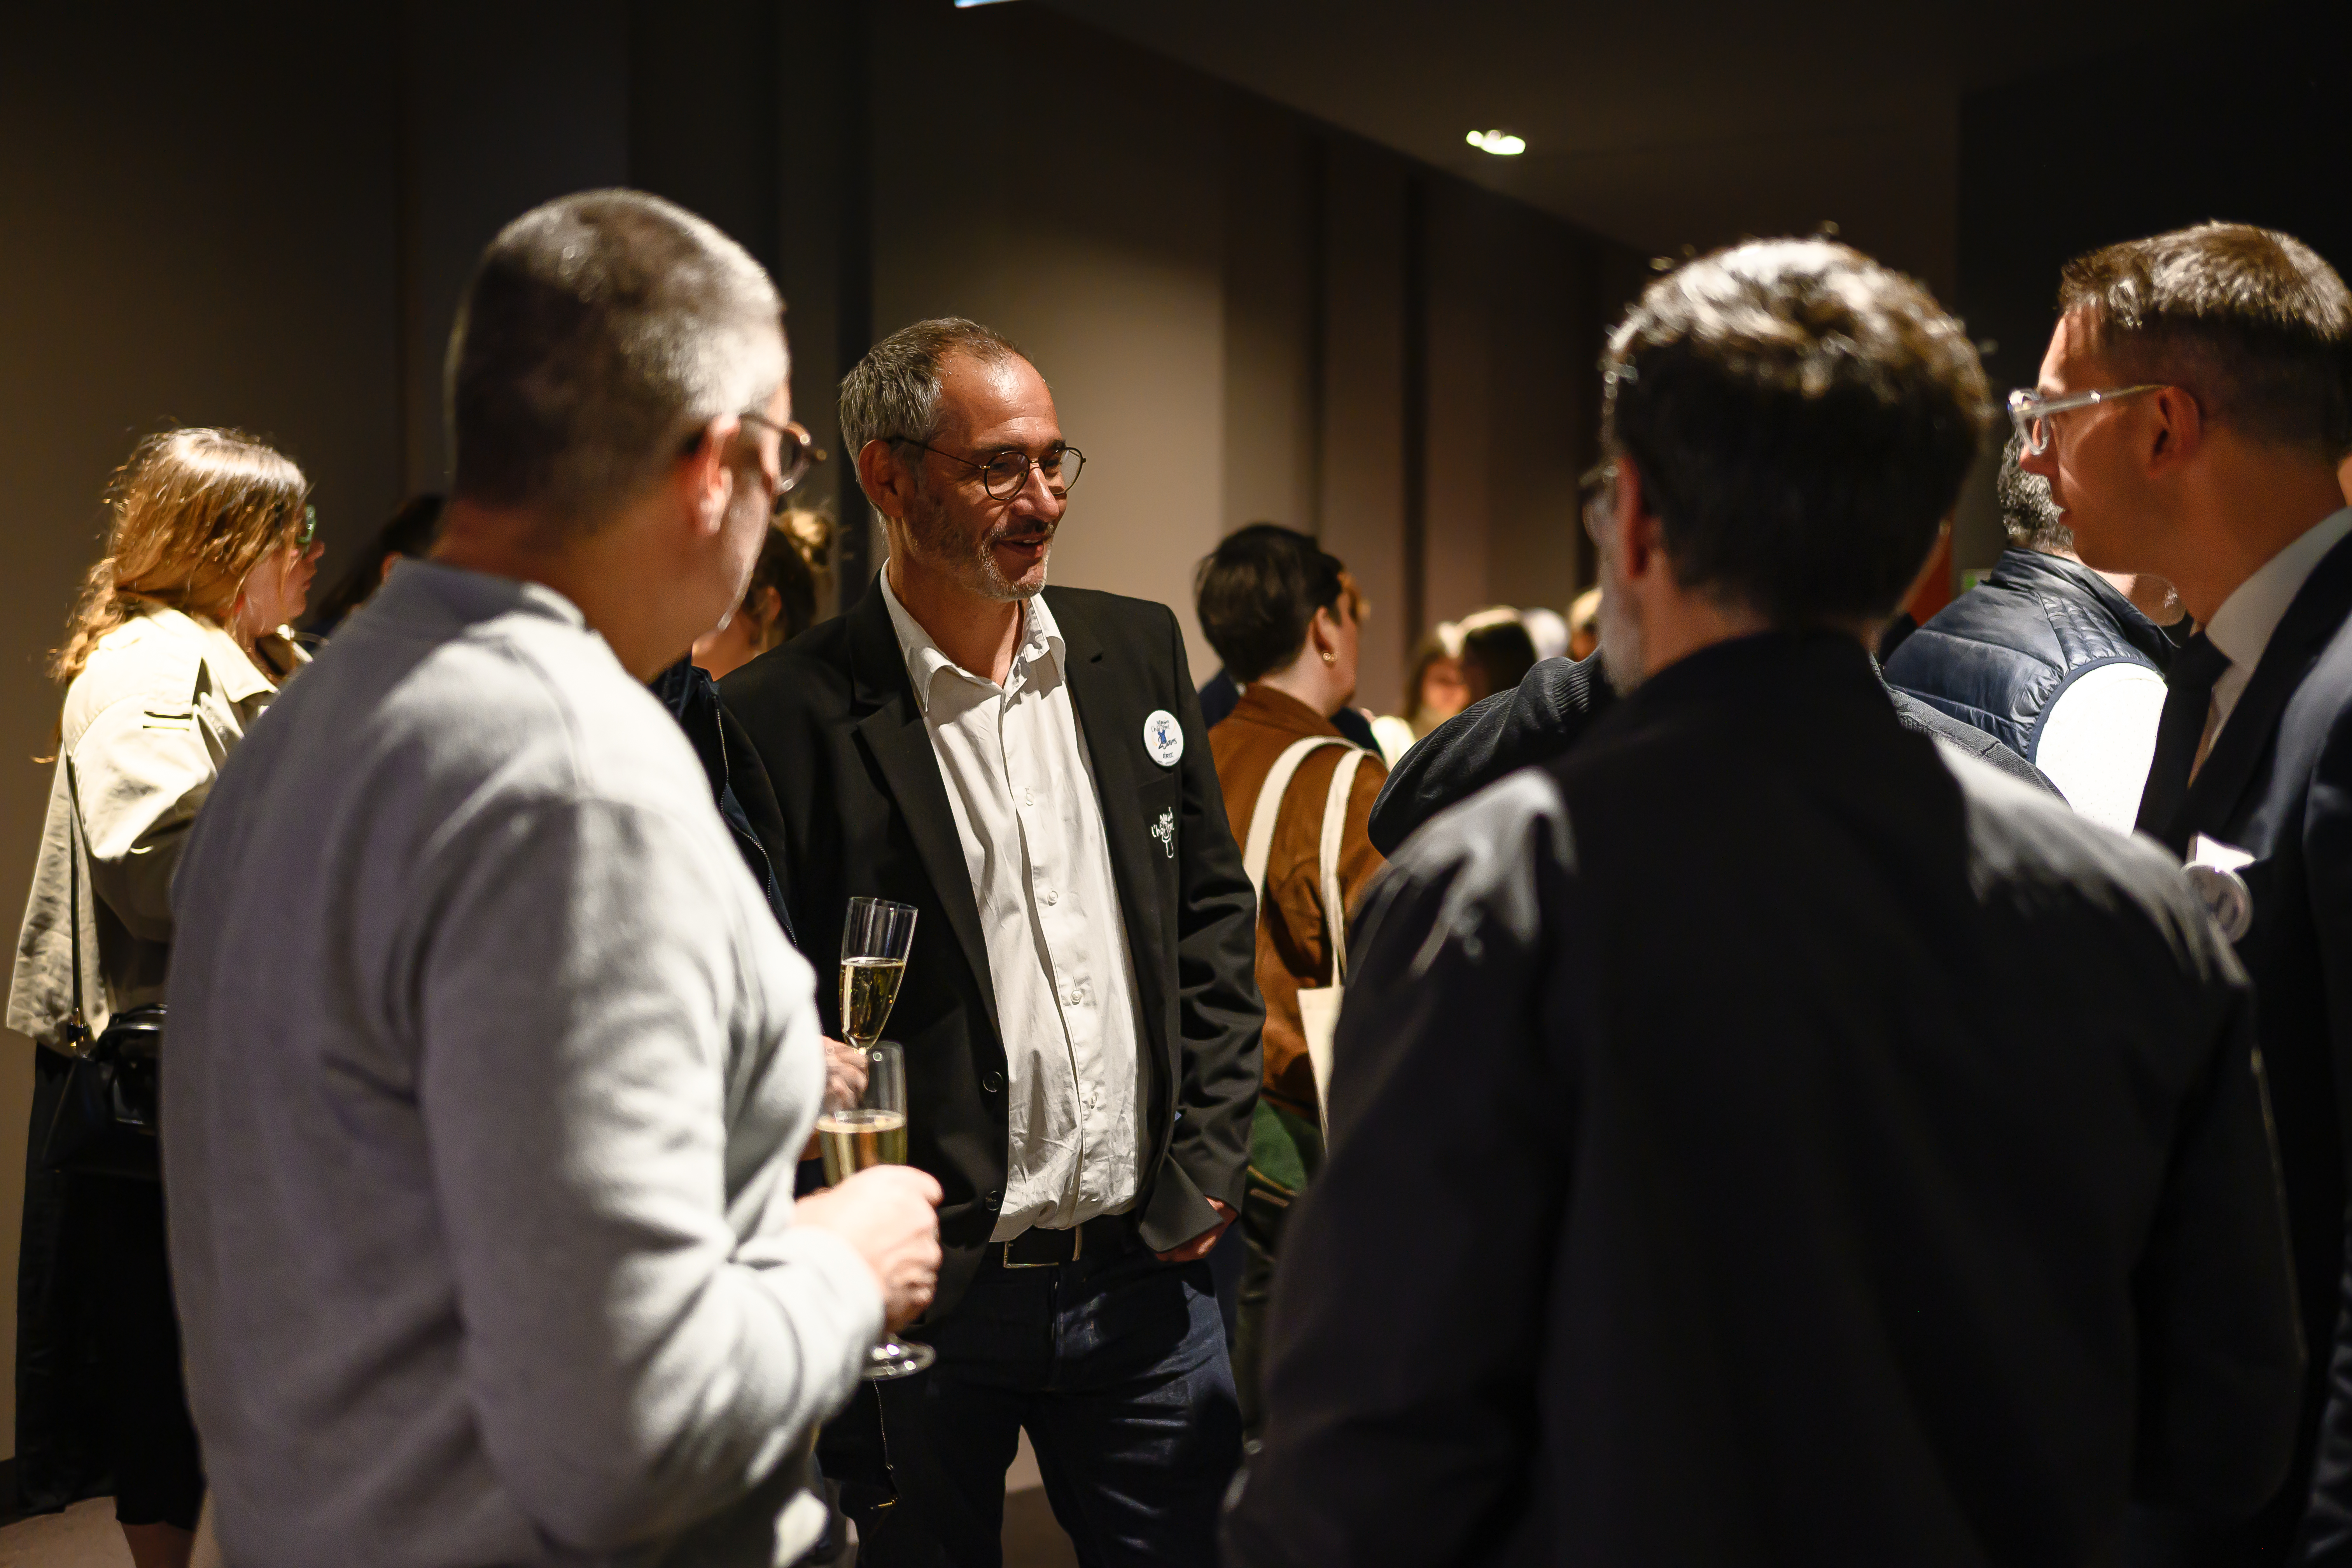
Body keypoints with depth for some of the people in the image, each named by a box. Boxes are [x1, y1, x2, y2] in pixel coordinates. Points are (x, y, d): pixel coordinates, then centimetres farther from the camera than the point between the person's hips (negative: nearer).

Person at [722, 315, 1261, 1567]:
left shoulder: (1137, 652, 7)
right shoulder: (786, 719, -10)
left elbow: (1213, 910, 12)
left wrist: (1207, 1168, 4)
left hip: (1145, 1275, 4)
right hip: (927, 1303, -4)